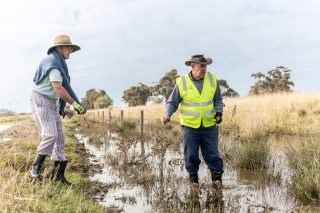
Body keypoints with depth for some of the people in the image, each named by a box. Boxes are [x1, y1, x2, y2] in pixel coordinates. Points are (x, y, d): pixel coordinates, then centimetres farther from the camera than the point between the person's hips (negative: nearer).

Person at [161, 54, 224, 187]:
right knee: (191, 154, 10)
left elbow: (218, 100, 11)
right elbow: (172, 102, 0)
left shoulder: (212, 79, 0)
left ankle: (217, 176, 23)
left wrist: (219, 112, -5)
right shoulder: (182, 82, -7)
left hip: (209, 125, 1)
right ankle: (193, 176, 29)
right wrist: (167, 114, -17)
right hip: (189, 126, -1)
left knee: (212, 153, 6)